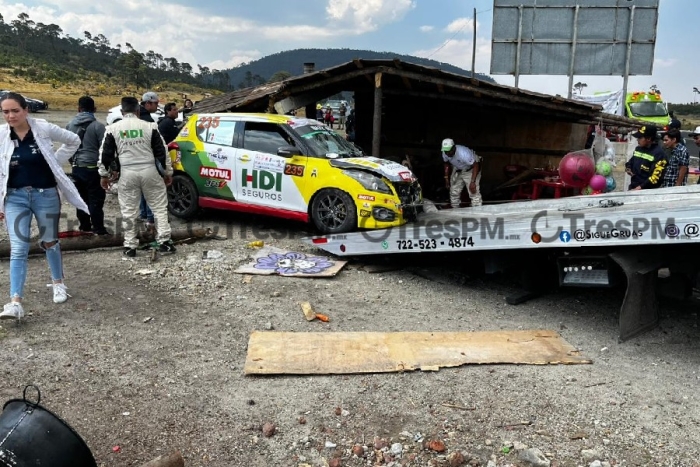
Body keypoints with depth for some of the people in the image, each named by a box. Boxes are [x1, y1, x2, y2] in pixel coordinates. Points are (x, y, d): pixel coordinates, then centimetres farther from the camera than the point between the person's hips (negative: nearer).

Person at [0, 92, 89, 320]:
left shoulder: (44, 128, -9)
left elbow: (74, 140, 8)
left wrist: (55, 162, 2)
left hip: (45, 194, 0)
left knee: (49, 242, 16)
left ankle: (58, 283, 39)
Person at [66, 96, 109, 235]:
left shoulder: (70, 125, 6)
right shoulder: (98, 126, -12)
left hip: (77, 167, 6)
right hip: (92, 168, -5)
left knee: (81, 197, 15)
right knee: (96, 199, -2)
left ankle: (84, 225, 23)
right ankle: (98, 228, -1)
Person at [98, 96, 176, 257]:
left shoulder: (113, 128, 3)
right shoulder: (149, 126, 2)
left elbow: (105, 154, 5)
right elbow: (161, 152, 2)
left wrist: (104, 175, 16)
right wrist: (167, 172, 11)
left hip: (127, 173, 0)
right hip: (149, 171, 0)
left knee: (129, 211, 8)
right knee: (159, 207, 9)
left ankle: (130, 246, 12)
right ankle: (164, 242, 7)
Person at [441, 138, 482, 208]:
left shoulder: (463, 153, -40)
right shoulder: (445, 153, -20)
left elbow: (476, 165, -33)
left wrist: (472, 182, -36)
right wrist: (446, 177, 0)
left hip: (471, 169, -6)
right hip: (458, 169, 7)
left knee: (473, 192, -14)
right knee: (454, 191, 12)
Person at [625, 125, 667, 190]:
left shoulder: (659, 153, -13)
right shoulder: (638, 149, 11)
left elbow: (656, 177, -19)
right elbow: (631, 162, 29)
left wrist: (641, 187, -22)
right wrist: (628, 168, 6)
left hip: (648, 191, -8)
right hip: (632, 188, 8)